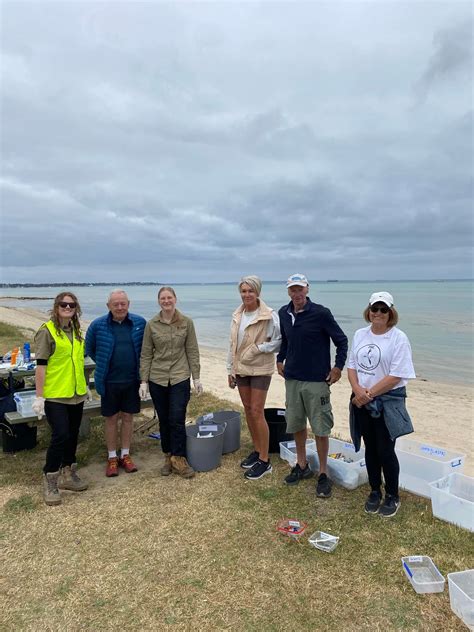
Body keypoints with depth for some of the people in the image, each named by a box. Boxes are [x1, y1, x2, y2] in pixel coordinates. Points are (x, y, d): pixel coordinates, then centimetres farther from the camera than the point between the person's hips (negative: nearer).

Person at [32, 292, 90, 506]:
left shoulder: (76, 331, 9)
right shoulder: (47, 331, -10)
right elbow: (41, 365, -12)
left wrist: (85, 385, 20)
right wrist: (39, 396, -15)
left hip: (76, 393, 7)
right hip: (55, 395, -6)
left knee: (73, 435, 13)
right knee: (60, 436, -8)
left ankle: (68, 474, 30)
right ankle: (49, 482, 9)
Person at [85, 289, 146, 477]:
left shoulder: (140, 323, -4)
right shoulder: (98, 325, -7)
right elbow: (89, 349, 7)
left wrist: (140, 369, 5)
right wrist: (103, 365, 6)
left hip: (132, 381, 1)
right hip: (109, 382, -1)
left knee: (128, 418, 11)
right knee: (111, 419, 10)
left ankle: (125, 455, 27)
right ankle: (112, 458, 25)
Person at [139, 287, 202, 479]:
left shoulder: (186, 322, -2)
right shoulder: (151, 324, 0)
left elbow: (192, 351, 1)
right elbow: (146, 354, 3)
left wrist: (196, 377, -1)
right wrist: (144, 380, -1)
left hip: (180, 378, -1)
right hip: (157, 379, 1)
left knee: (177, 420, -4)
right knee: (164, 420, 10)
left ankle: (178, 459, 11)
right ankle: (168, 457, 25)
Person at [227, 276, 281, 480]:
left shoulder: (269, 315, -14)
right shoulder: (237, 315, 6)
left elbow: (279, 341, -11)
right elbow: (232, 344, 11)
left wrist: (258, 348, -19)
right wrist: (230, 369, 11)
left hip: (260, 369, -6)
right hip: (241, 368, 6)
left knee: (257, 412, -6)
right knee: (248, 410, 13)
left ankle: (264, 461, 7)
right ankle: (256, 450, 29)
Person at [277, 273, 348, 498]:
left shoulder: (321, 313, -12)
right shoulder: (284, 314, 3)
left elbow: (341, 340, -5)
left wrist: (338, 366, -9)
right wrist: (280, 359, 14)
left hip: (317, 380, -5)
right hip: (292, 378, 5)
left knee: (321, 428, 2)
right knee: (296, 424, 15)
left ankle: (323, 474, 18)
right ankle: (302, 466, 32)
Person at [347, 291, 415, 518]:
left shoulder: (398, 338, -10)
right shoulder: (360, 334, 6)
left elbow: (396, 376, -15)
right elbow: (351, 366, 7)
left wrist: (369, 394, -15)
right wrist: (358, 390, -10)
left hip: (388, 401, -4)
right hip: (362, 401, 5)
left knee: (385, 450, 1)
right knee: (370, 449, 14)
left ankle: (392, 497, 24)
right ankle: (375, 492, 32)